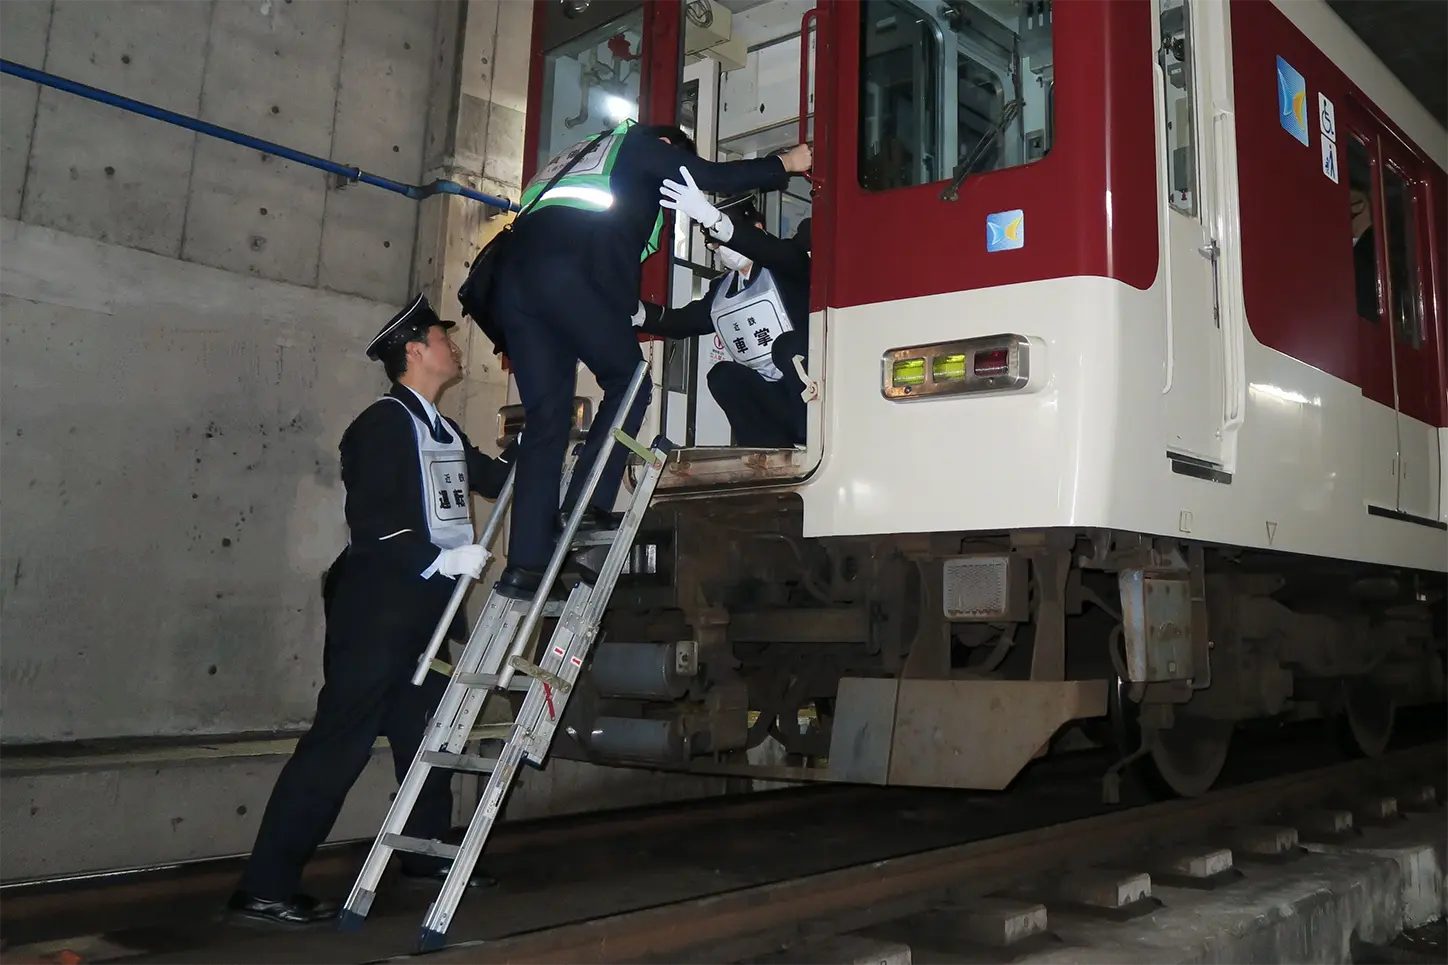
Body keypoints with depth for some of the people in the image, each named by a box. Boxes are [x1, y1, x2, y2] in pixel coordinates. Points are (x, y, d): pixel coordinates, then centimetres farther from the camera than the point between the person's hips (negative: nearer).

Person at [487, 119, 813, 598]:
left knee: (546, 416, 3)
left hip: (514, 272, 7)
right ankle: (587, 506, -7)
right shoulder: (640, 144, 21)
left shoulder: (581, 156, 41)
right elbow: (711, 176, 15)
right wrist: (785, 163, 27)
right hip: (567, 269, -7)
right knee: (628, 381, 8)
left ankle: (526, 563, -6)